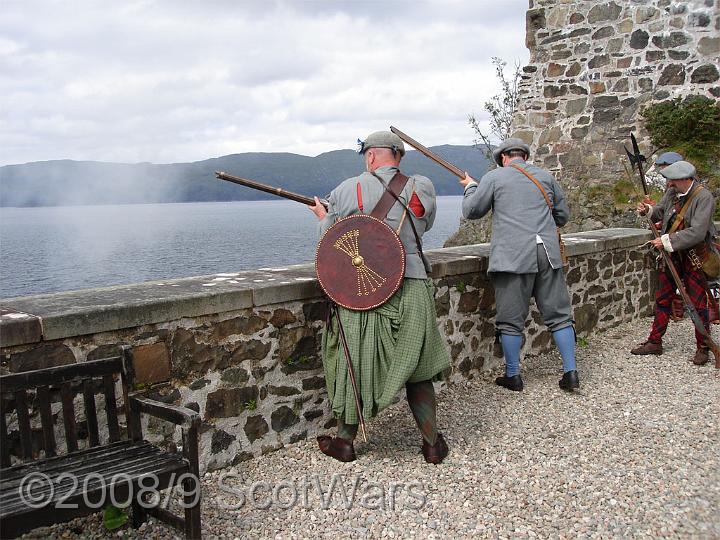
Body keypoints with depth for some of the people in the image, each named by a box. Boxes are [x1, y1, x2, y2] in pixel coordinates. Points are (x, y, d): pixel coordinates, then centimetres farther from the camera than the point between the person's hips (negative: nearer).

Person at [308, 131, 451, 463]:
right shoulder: (422, 188, 2)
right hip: (411, 290, 1)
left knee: (353, 366, 13)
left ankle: (345, 442, 27)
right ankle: (432, 443, 21)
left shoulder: (346, 191, -2)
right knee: (416, 367, 14)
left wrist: (323, 216, 27)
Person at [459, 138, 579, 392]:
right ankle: (570, 372, 11)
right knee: (559, 314, 10)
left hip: (512, 256, -3)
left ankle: (513, 375, 14)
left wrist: (470, 186, 28)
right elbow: (563, 215, 22)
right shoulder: (545, 176, 15)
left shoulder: (494, 177, 4)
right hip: (548, 253, 4)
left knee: (510, 319, 6)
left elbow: (471, 211, 10)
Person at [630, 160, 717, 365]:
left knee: (698, 304, 2)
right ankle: (655, 342, 23)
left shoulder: (704, 197, -18)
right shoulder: (672, 192, 0)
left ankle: (703, 348, 17)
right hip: (672, 255, 6)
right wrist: (648, 210, -5)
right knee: (662, 300, 12)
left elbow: (697, 233, -26)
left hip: (694, 258, -6)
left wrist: (667, 241, -25)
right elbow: (661, 211, 17)